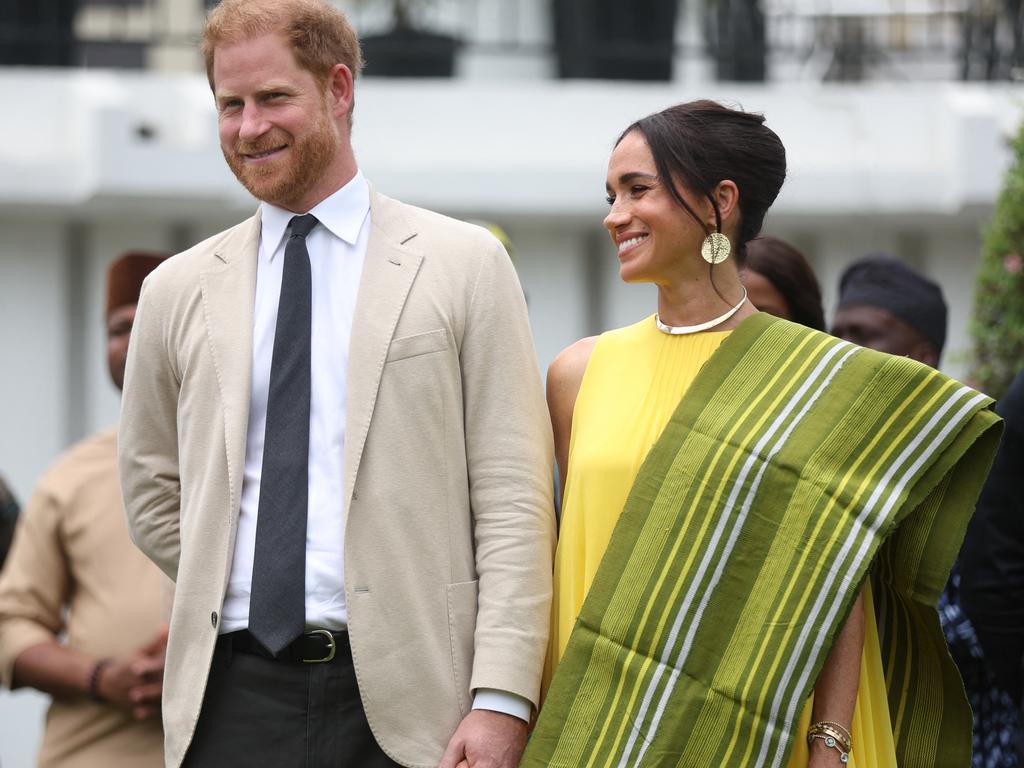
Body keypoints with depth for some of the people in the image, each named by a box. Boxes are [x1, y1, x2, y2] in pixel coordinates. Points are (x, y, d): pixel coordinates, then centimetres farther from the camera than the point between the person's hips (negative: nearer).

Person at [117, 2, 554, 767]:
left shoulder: (465, 265, 4)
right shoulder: (180, 290, 12)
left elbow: (513, 503, -2)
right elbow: (154, 496, 22)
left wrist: (501, 700, -11)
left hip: (404, 701, -2)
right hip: (233, 697, 2)